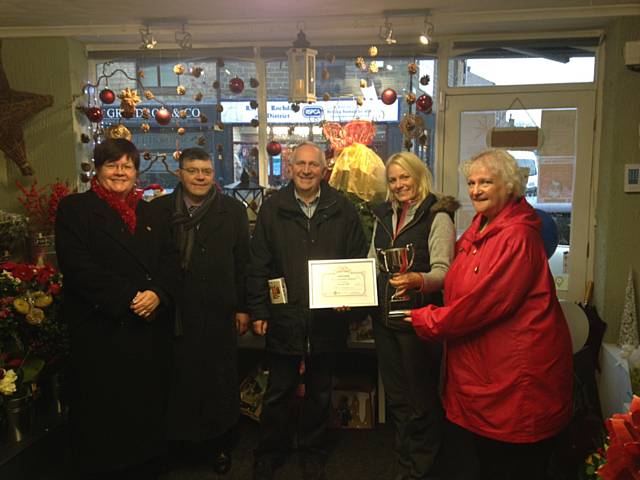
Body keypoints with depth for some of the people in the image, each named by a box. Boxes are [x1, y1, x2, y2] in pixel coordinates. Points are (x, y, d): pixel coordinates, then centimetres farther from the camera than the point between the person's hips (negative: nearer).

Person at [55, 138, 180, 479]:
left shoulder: (148, 213, 16)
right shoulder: (75, 208, 0)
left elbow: (170, 259, 8)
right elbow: (77, 265, -12)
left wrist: (158, 293, -12)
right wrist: (128, 298, -17)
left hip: (151, 329, 5)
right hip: (102, 330, -4)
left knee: (147, 406, 11)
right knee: (105, 411, 6)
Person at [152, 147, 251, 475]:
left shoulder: (233, 210, 3)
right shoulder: (159, 209, 3)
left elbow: (243, 262, 1)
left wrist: (243, 307, -1)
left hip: (218, 313, 0)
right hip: (173, 312, 1)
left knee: (219, 380, 10)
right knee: (178, 379, 11)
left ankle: (218, 444, 28)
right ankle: (180, 438, 32)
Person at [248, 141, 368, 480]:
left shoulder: (343, 210, 0)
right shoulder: (273, 208, 0)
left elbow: (358, 260, 5)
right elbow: (259, 264, 0)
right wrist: (258, 311, -3)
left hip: (328, 319, 1)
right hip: (284, 317, 0)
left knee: (320, 393, 17)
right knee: (278, 392, 12)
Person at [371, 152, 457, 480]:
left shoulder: (437, 217, -8)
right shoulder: (384, 217, 13)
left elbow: (443, 271, -15)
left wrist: (416, 279, -35)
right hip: (385, 318, 7)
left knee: (422, 401, 4)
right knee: (396, 399, 17)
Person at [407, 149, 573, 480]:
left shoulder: (517, 236, -20)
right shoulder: (479, 229, 9)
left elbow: (483, 302, -23)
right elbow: (458, 283, 19)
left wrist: (427, 320, -11)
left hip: (517, 374, -8)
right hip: (480, 366, 9)